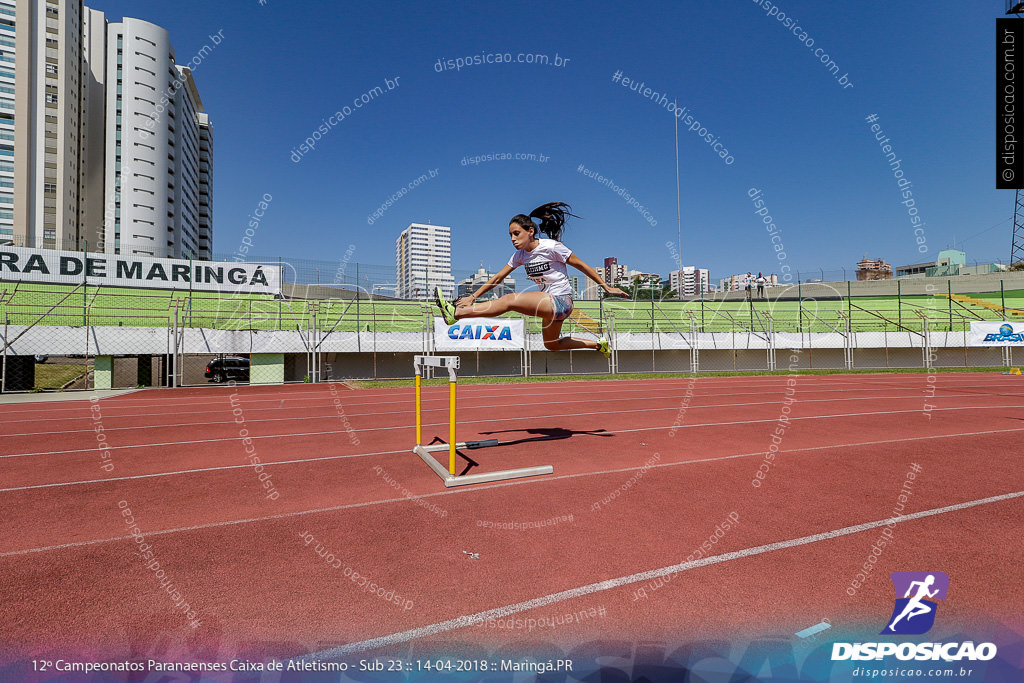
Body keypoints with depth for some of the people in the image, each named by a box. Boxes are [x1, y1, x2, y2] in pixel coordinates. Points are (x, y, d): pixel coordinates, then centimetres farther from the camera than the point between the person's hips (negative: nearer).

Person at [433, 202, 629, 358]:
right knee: (552, 345, 25)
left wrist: (607, 287, 0)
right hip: (549, 303, 9)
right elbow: (498, 277, 9)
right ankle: (598, 344, 37)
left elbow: (582, 266, -5)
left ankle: (456, 313, -26)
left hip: (561, 301, -9)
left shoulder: (551, 247, -12)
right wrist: (473, 297, 3)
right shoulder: (520, 255, 6)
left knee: (508, 300, -24)